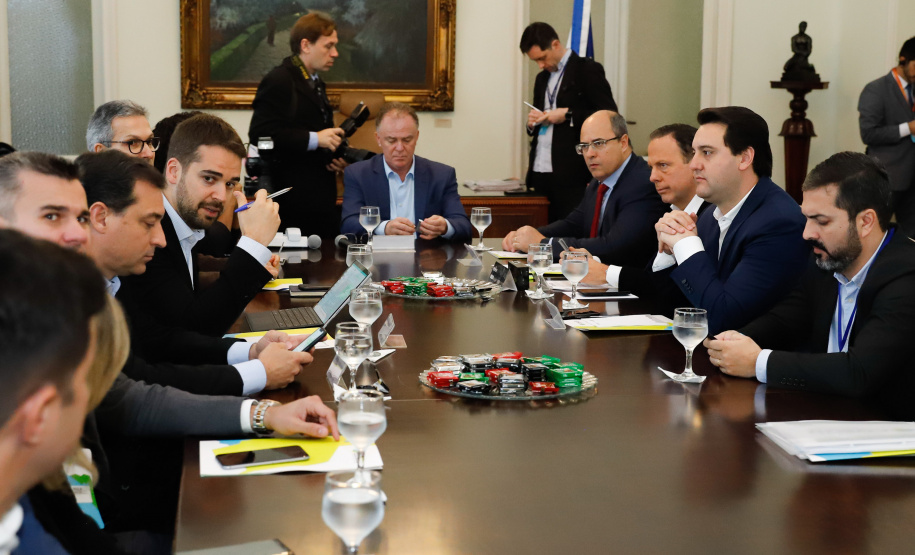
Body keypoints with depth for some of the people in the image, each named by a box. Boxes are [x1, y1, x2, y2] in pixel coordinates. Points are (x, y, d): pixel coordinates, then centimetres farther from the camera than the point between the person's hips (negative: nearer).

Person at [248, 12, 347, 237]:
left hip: (320, 198, 9)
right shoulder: (278, 80, -9)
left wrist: (335, 159, 8)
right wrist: (315, 139, -20)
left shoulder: (315, 83, 20)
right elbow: (260, 135, -19)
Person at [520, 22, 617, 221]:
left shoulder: (588, 70, -1)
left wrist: (568, 115, -14)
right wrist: (532, 123, 6)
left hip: (572, 176, -6)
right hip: (540, 173, 6)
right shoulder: (542, 78, 21)